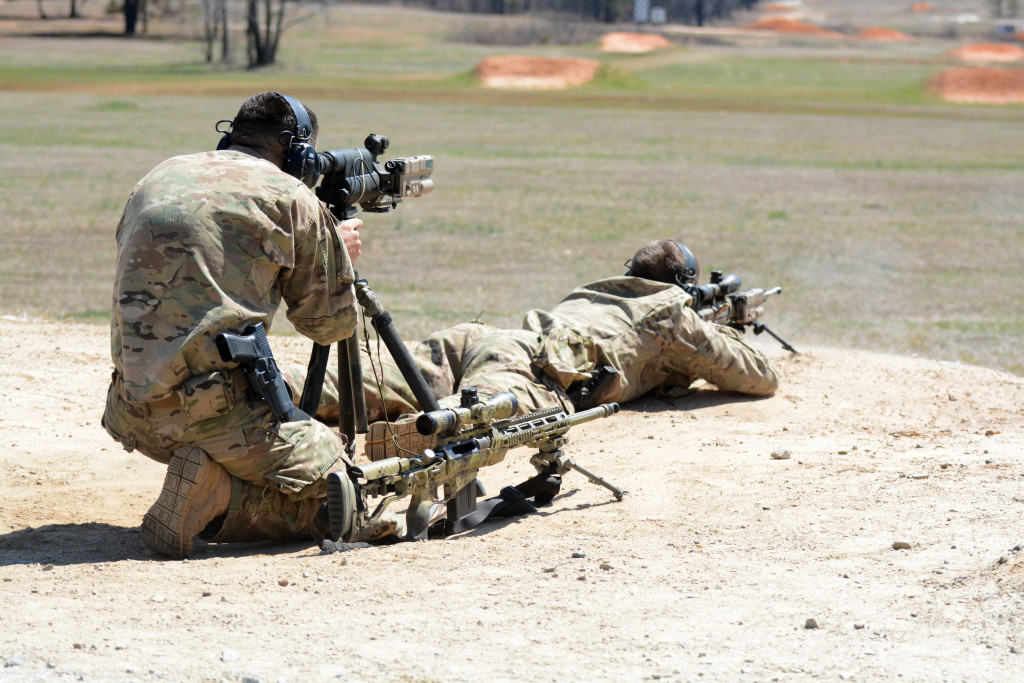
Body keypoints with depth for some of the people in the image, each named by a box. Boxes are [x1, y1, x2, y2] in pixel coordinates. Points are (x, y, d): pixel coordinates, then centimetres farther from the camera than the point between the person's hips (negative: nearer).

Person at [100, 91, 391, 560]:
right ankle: (211, 498, -12)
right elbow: (329, 323, 8)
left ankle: (208, 489, 10)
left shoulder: (157, 179, 17)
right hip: (213, 410, -7)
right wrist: (339, 253, 29)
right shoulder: (290, 197, 0)